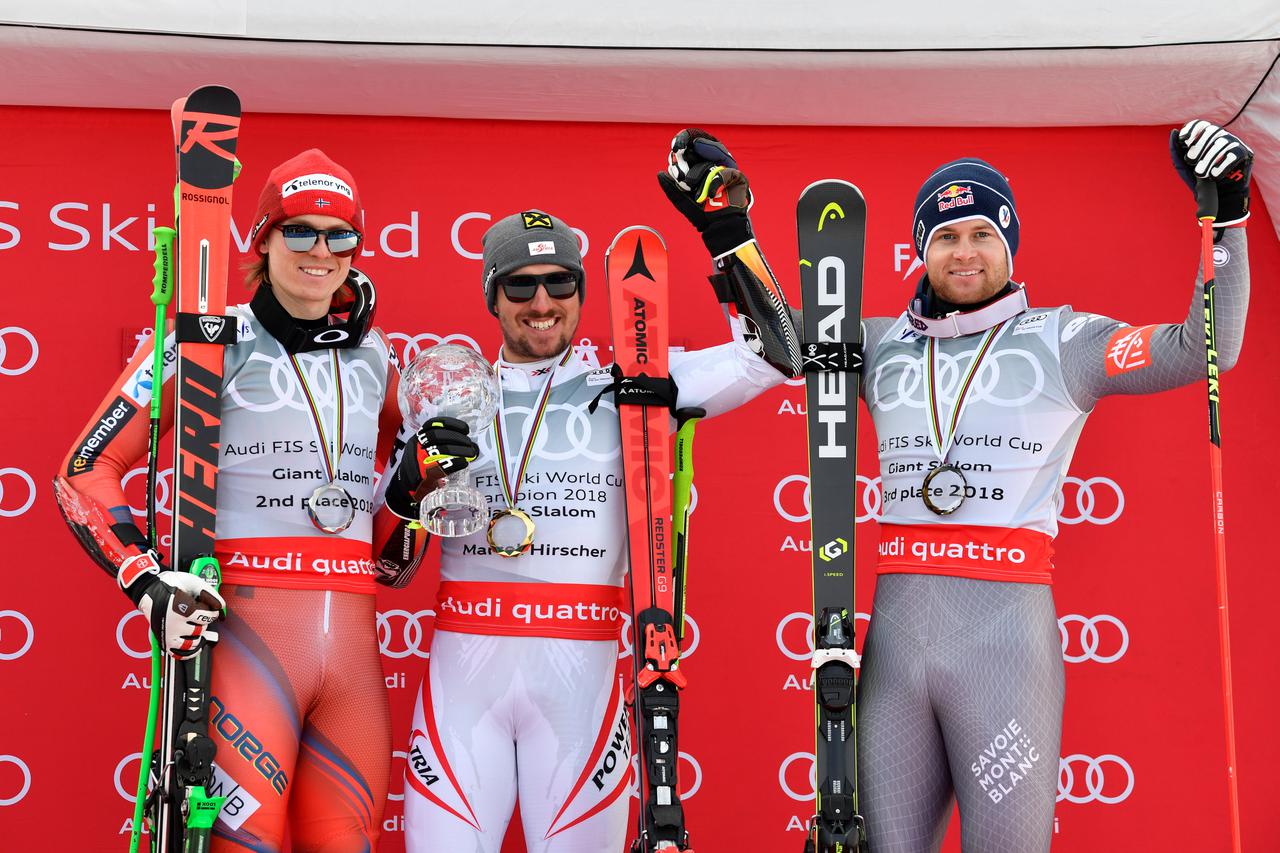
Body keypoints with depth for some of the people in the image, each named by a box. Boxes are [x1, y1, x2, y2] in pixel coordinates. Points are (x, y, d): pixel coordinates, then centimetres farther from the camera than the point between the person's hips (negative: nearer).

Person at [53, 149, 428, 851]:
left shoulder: (374, 355, 15)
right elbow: (85, 472, 0)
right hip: (246, 628, -5)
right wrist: (148, 584, -11)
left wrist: (402, 533, 12)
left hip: (352, 638, 5)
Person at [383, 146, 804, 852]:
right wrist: (411, 482, -9)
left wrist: (728, 235, -5)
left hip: (582, 665, -1)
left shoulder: (625, 386, 6)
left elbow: (770, 356, 1)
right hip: (464, 660, 2)